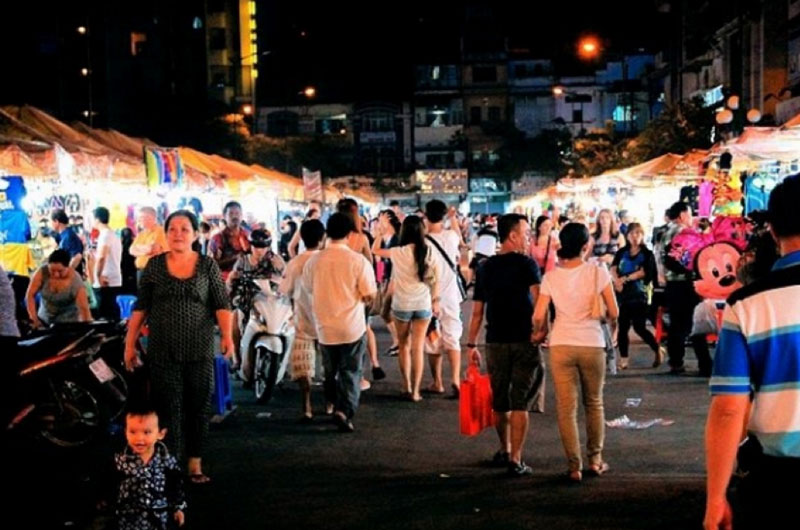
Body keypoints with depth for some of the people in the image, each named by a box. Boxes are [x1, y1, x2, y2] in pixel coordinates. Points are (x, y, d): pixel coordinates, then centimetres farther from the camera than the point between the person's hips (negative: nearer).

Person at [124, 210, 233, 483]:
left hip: (200, 350, 0)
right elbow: (140, 307, 6)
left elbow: (221, 304, -3)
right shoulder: (155, 265, 4)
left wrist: (227, 335, -17)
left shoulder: (208, 265, 2)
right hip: (163, 352, 0)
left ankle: (195, 464, 19)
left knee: (198, 408, 7)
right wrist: (130, 344, 3)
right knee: (169, 410, 0)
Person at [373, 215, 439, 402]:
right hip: (423, 304, 1)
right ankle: (415, 391, 3)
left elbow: (375, 250, 2)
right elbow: (436, 279, 2)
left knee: (404, 345, 16)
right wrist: (435, 301, 12)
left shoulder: (399, 252, -11)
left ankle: (407, 387, 20)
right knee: (418, 348, 4)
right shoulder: (428, 252, -4)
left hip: (402, 304, -1)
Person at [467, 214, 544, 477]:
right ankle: (515, 460, 0)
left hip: (495, 341, 4)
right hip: (524, 340, -4)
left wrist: (472, 344, 12)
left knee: (500, 401, 16)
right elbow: (538, 296, -20)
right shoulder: (526, 263, -5)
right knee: (520, 403, 0)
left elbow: (477, 311, 9)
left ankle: (504, 451, 32)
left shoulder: (486, 267, 8)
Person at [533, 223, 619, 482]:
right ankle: (595, 460, 24)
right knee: (594, 403, 18)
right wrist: (609, 320, 19)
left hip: (561, 345, 1)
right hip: (592, 344, 0)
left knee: (566, 408, 6)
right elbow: (614, 312, -4)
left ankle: (574, 467, 7)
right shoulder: (598, 272, -4)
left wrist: (541, 332, 19)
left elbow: (539, 316, -2)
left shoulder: (551, 277, 1)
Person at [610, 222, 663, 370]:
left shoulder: (647, 254, 2)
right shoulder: (621, 252, 11)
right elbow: (613, 269, -1)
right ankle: (623, 359, 9)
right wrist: (617, 280, -20)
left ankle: (658, 350, 15)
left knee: (639, 327, -6)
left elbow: (643, 272, -10)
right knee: (623, 326, 3)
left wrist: (625, 278, -11)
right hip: (622, 293, 4)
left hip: (638, 293, -4)